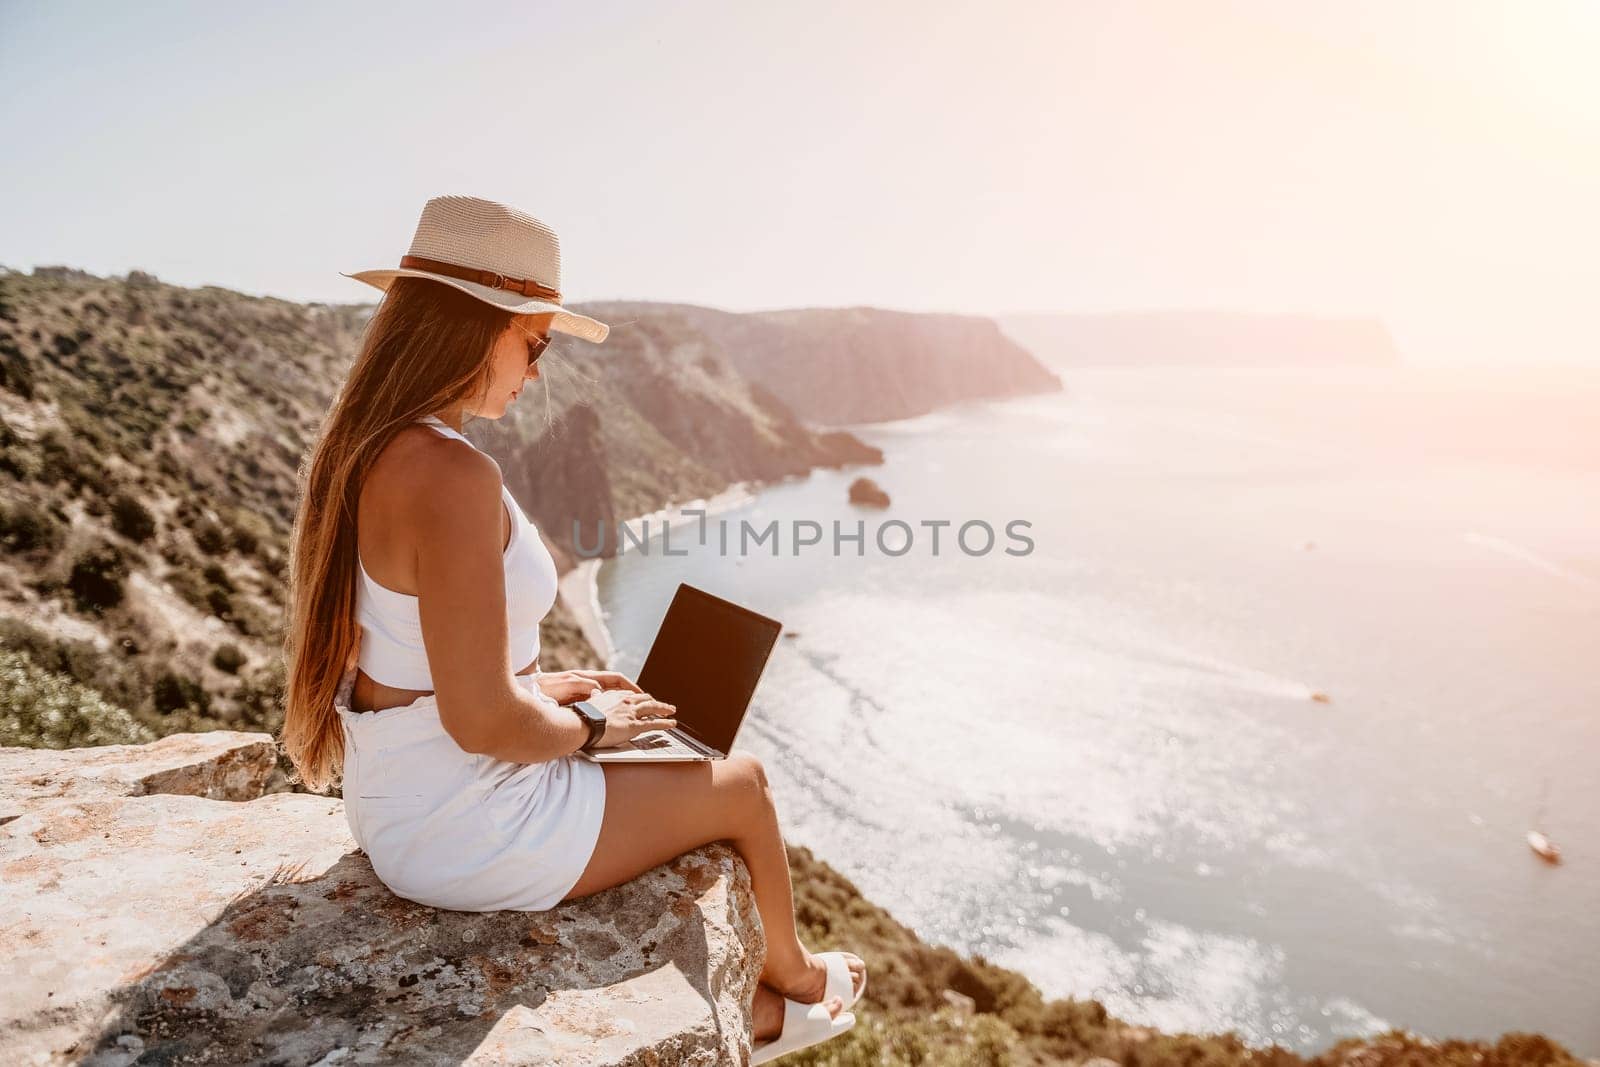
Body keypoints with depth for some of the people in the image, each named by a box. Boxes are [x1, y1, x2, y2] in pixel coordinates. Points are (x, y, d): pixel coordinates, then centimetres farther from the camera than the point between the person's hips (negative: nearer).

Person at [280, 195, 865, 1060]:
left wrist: (539, 686, 12)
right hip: (472, 834, -9)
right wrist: (588, 727, -9)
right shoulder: (452, 475, -29)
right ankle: (791, 972, 44)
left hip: (397, 807, 9)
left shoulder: (361, 452, 1)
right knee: (741, 783, 13)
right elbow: (480, 720, -28)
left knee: (681, 773, 27)